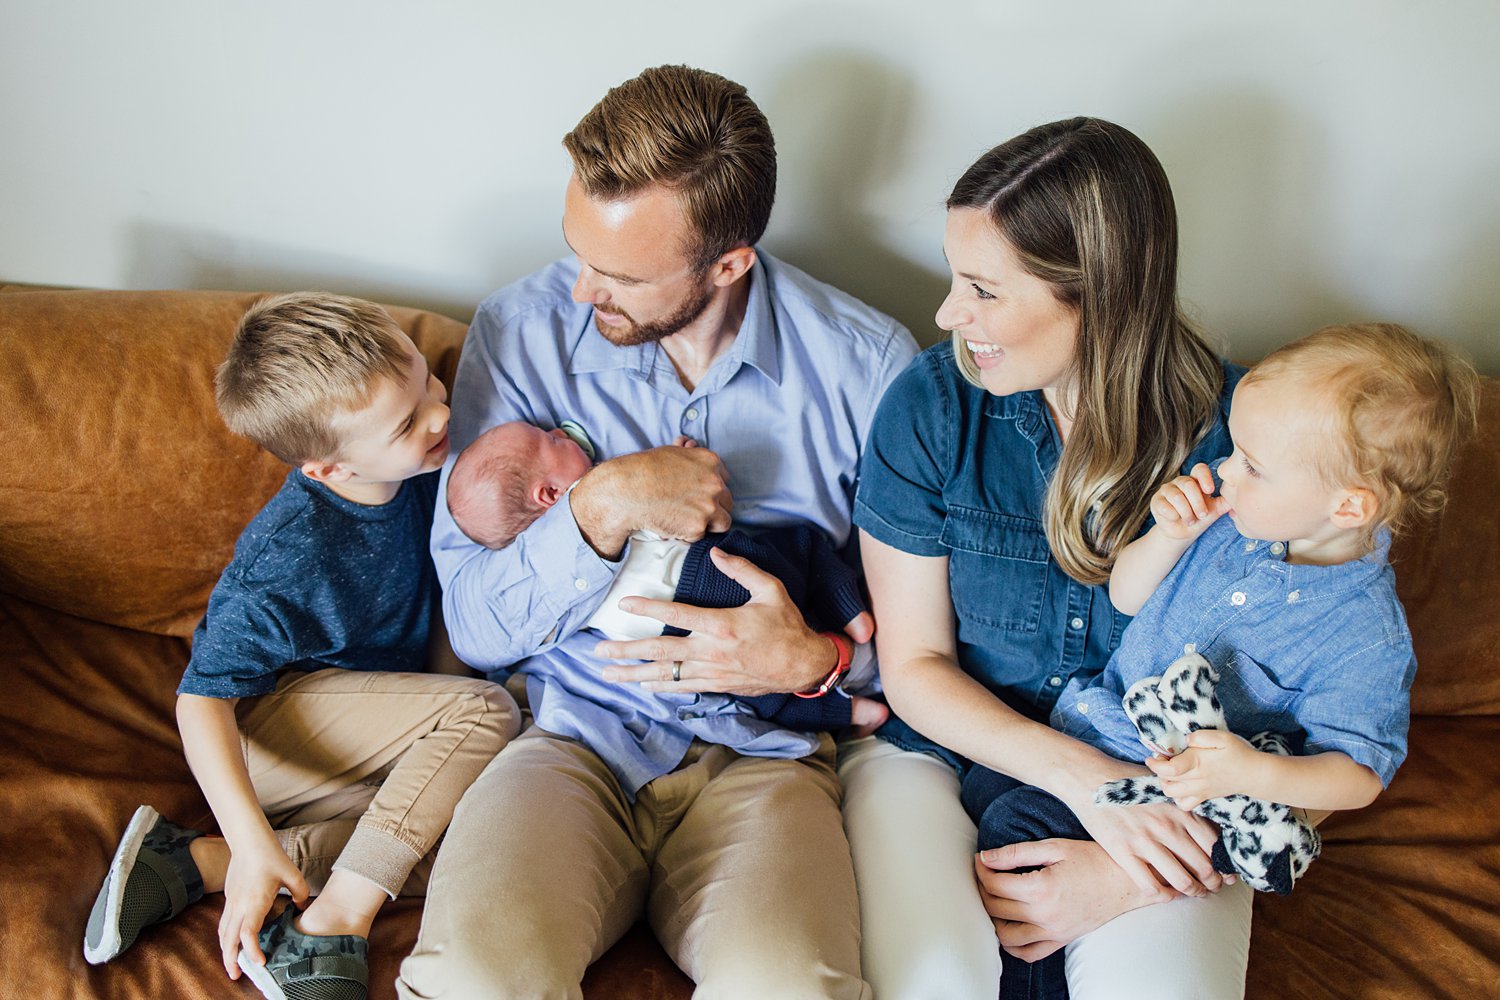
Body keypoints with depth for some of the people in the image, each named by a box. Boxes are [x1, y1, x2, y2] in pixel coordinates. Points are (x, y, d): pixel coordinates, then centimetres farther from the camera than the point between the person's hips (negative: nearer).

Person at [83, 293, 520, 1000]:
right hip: (258, 730, -8)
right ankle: (329, 930, -26)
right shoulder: (287, 559, -28)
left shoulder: (419, 470, -9)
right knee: (483, 712, -25)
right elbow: (202, 697, -24)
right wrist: (252, 842, -31)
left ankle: (193, 863, -17)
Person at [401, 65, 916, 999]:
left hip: (762, 754, 0)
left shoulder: (865, 362, -4)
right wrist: (603, 506, -17)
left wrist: (817, 660, -15)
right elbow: (476, 627, -2)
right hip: (571, 734, 1)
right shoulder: (522, 331, -2)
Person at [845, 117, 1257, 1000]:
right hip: (942, 751, 0)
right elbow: (914, 666, -5)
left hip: (1164, 785, 0)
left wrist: (1123, 879, -19)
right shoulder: (931, 403, -9)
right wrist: (1081, 774, -19)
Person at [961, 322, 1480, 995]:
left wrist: (1253, 773, -36)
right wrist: (1169, 536, -15)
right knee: (983, 783, 8)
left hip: (1176, 788, -7)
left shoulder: (1367, 640, -24)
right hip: (1104, 722, 7)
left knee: (1016, 823, -17)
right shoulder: (1231, 523, -7)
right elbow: (1124, 598, 5)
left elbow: (1358, 776, -17)